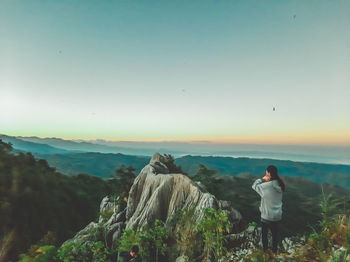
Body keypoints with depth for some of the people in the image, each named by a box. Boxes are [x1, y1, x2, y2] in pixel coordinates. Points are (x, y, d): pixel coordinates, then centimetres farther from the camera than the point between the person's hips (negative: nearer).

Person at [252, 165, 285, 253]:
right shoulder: (279, 184, -6)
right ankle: (274, 250, 37)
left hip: (267, 215, -5)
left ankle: (265, 250, 31)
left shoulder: (267, 185, -26)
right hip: (277, 215, 6)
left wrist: (262, 179, -12)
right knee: (275, 233, 22)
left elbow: (254, 186, -15)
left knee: (264, 233, 17)